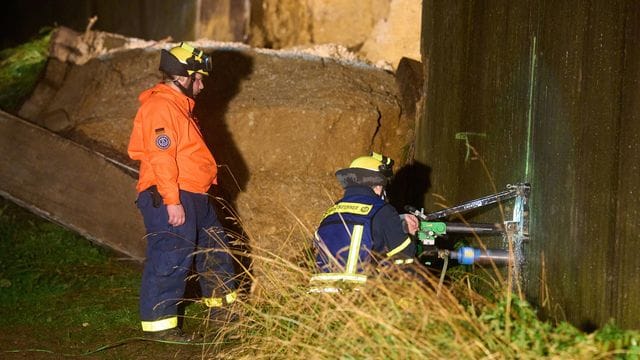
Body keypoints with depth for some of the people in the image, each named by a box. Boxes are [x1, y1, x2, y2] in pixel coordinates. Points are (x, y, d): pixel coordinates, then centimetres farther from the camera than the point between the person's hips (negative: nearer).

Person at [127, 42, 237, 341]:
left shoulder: (178, 104, 19)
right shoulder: (160, 106, -15)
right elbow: (161, 157, -22)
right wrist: (172, 201, -25)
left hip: (193, 197, 11)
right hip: (170, 198, -11)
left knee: (214, 247, 19)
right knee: (170, 259, -9)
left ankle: (221, 305, 34)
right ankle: (158, 323, -2)